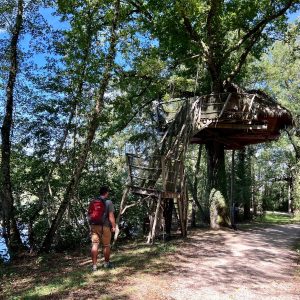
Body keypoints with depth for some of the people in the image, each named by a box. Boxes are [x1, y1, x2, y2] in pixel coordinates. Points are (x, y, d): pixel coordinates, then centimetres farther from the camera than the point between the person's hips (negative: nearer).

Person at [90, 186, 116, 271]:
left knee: (95, 245, 4)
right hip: (105, 226, -4)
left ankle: (94, 265, 3)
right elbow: (111, 216, -12)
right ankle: (106, 263, 25)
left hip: (94, 226, 4)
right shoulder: (108, 202, -8)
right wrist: (113, 226, -5)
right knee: (106, 245, 11)